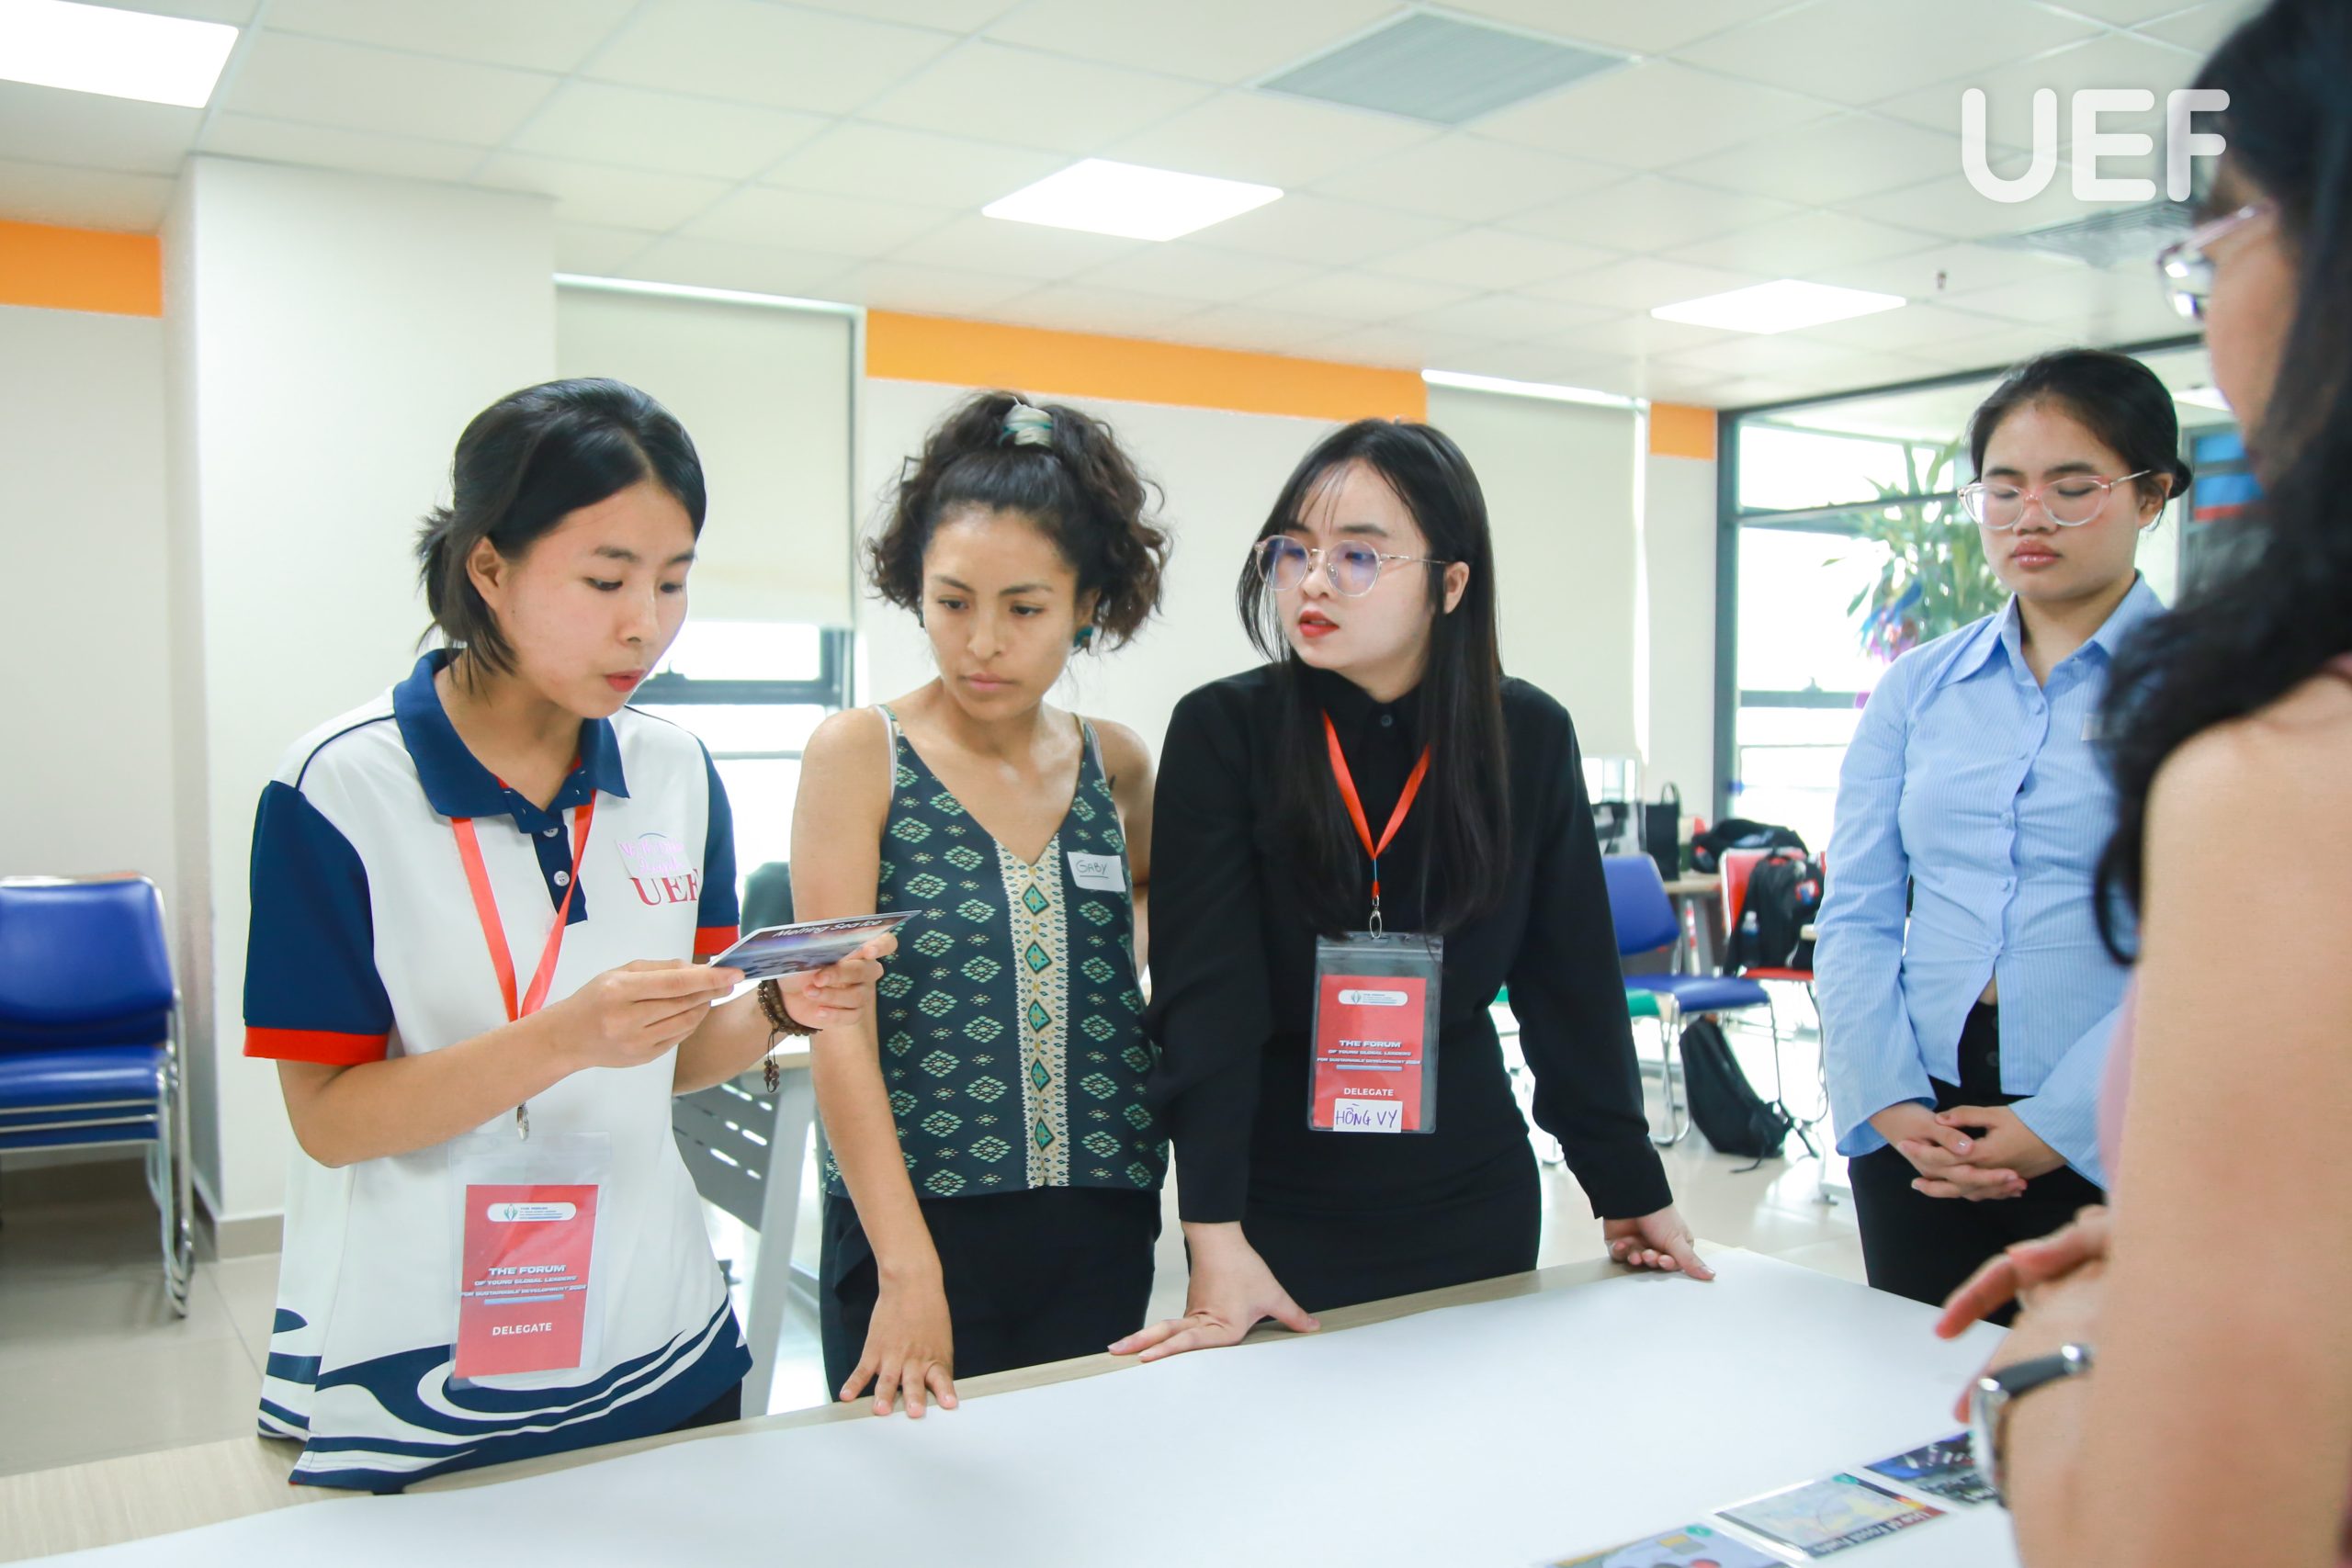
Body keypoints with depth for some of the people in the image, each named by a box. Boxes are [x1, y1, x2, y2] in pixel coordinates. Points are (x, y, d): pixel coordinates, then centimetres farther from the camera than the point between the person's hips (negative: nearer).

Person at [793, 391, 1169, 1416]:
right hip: (916, 1224, -3)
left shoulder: (1114, 764, 4)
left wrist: (1126, 948, 5)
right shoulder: (860, 753, -7)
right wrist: (908, 1267, -19)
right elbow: (839, 1024, -13)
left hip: (1102, 1227, 4)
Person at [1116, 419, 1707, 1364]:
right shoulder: (1223, 734, -13)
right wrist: (1215, 1240, -25)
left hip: (1475, 1203, 3)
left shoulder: (1529, 739, -6)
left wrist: (1630, 1191, 5)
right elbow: (1205, 999, -19)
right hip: (1282, 1210, -2)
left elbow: (1574, 983, 1)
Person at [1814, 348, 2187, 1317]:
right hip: (1918, 1128, 3)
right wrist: (1889, 1100, -8)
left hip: (2115, 1137, -3)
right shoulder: (1918, 688, 9)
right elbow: (1856, 916, 4)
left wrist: (2057, 1125, -17)